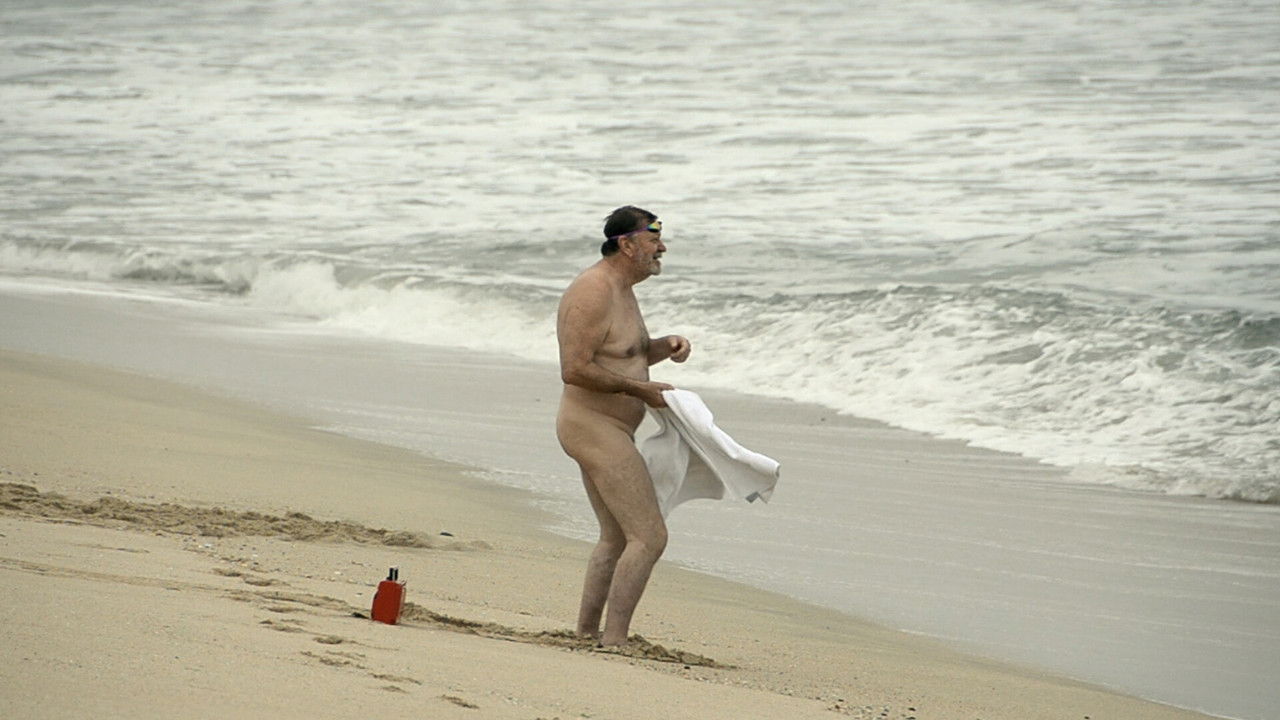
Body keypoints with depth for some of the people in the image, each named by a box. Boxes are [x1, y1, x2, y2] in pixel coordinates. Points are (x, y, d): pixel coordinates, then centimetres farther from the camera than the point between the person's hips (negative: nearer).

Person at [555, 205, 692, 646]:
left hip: (608, 431, 11)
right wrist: (641, 390, -20)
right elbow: (575, 369, -26)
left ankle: (586, 631, 25)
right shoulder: (594, 292, -19)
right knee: (649, 536, -14)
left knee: (616, 539, 20)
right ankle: (613, 640, -15)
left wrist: (665, 347, 5)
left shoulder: (620, 289, 13)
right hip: (596, 428, -11)